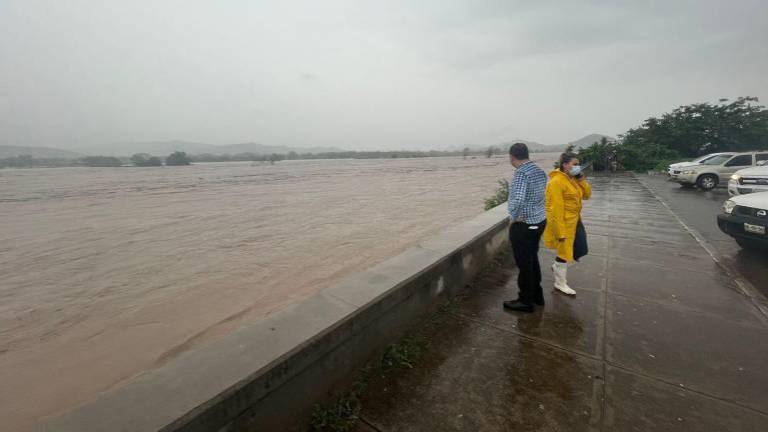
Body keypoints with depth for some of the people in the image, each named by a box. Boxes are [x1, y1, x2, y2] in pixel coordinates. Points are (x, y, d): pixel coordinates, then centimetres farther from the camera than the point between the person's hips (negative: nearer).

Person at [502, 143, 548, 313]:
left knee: (524, 263, 5)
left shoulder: (521, 173, -22)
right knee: (533, 259, 22)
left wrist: (513, 217, -19)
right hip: (540, 220, 9)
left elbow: (518, 200, -36)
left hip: (523, 225, -9)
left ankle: (526, 301, 19)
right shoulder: (540, 171, 7)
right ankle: (537, 295, 36)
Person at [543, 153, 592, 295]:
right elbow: (556, 209, -23)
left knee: (579, 249, 14)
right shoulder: (557, 181, -21)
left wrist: (581, 179, -4)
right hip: (562, 223, -9)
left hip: (574, 220, 9)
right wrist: (560, 231, -23)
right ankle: (560, 283, 23)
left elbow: (587, 195, 11)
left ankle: (558, 267, 38)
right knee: (564, 250, 5)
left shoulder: (574, 179, 8)